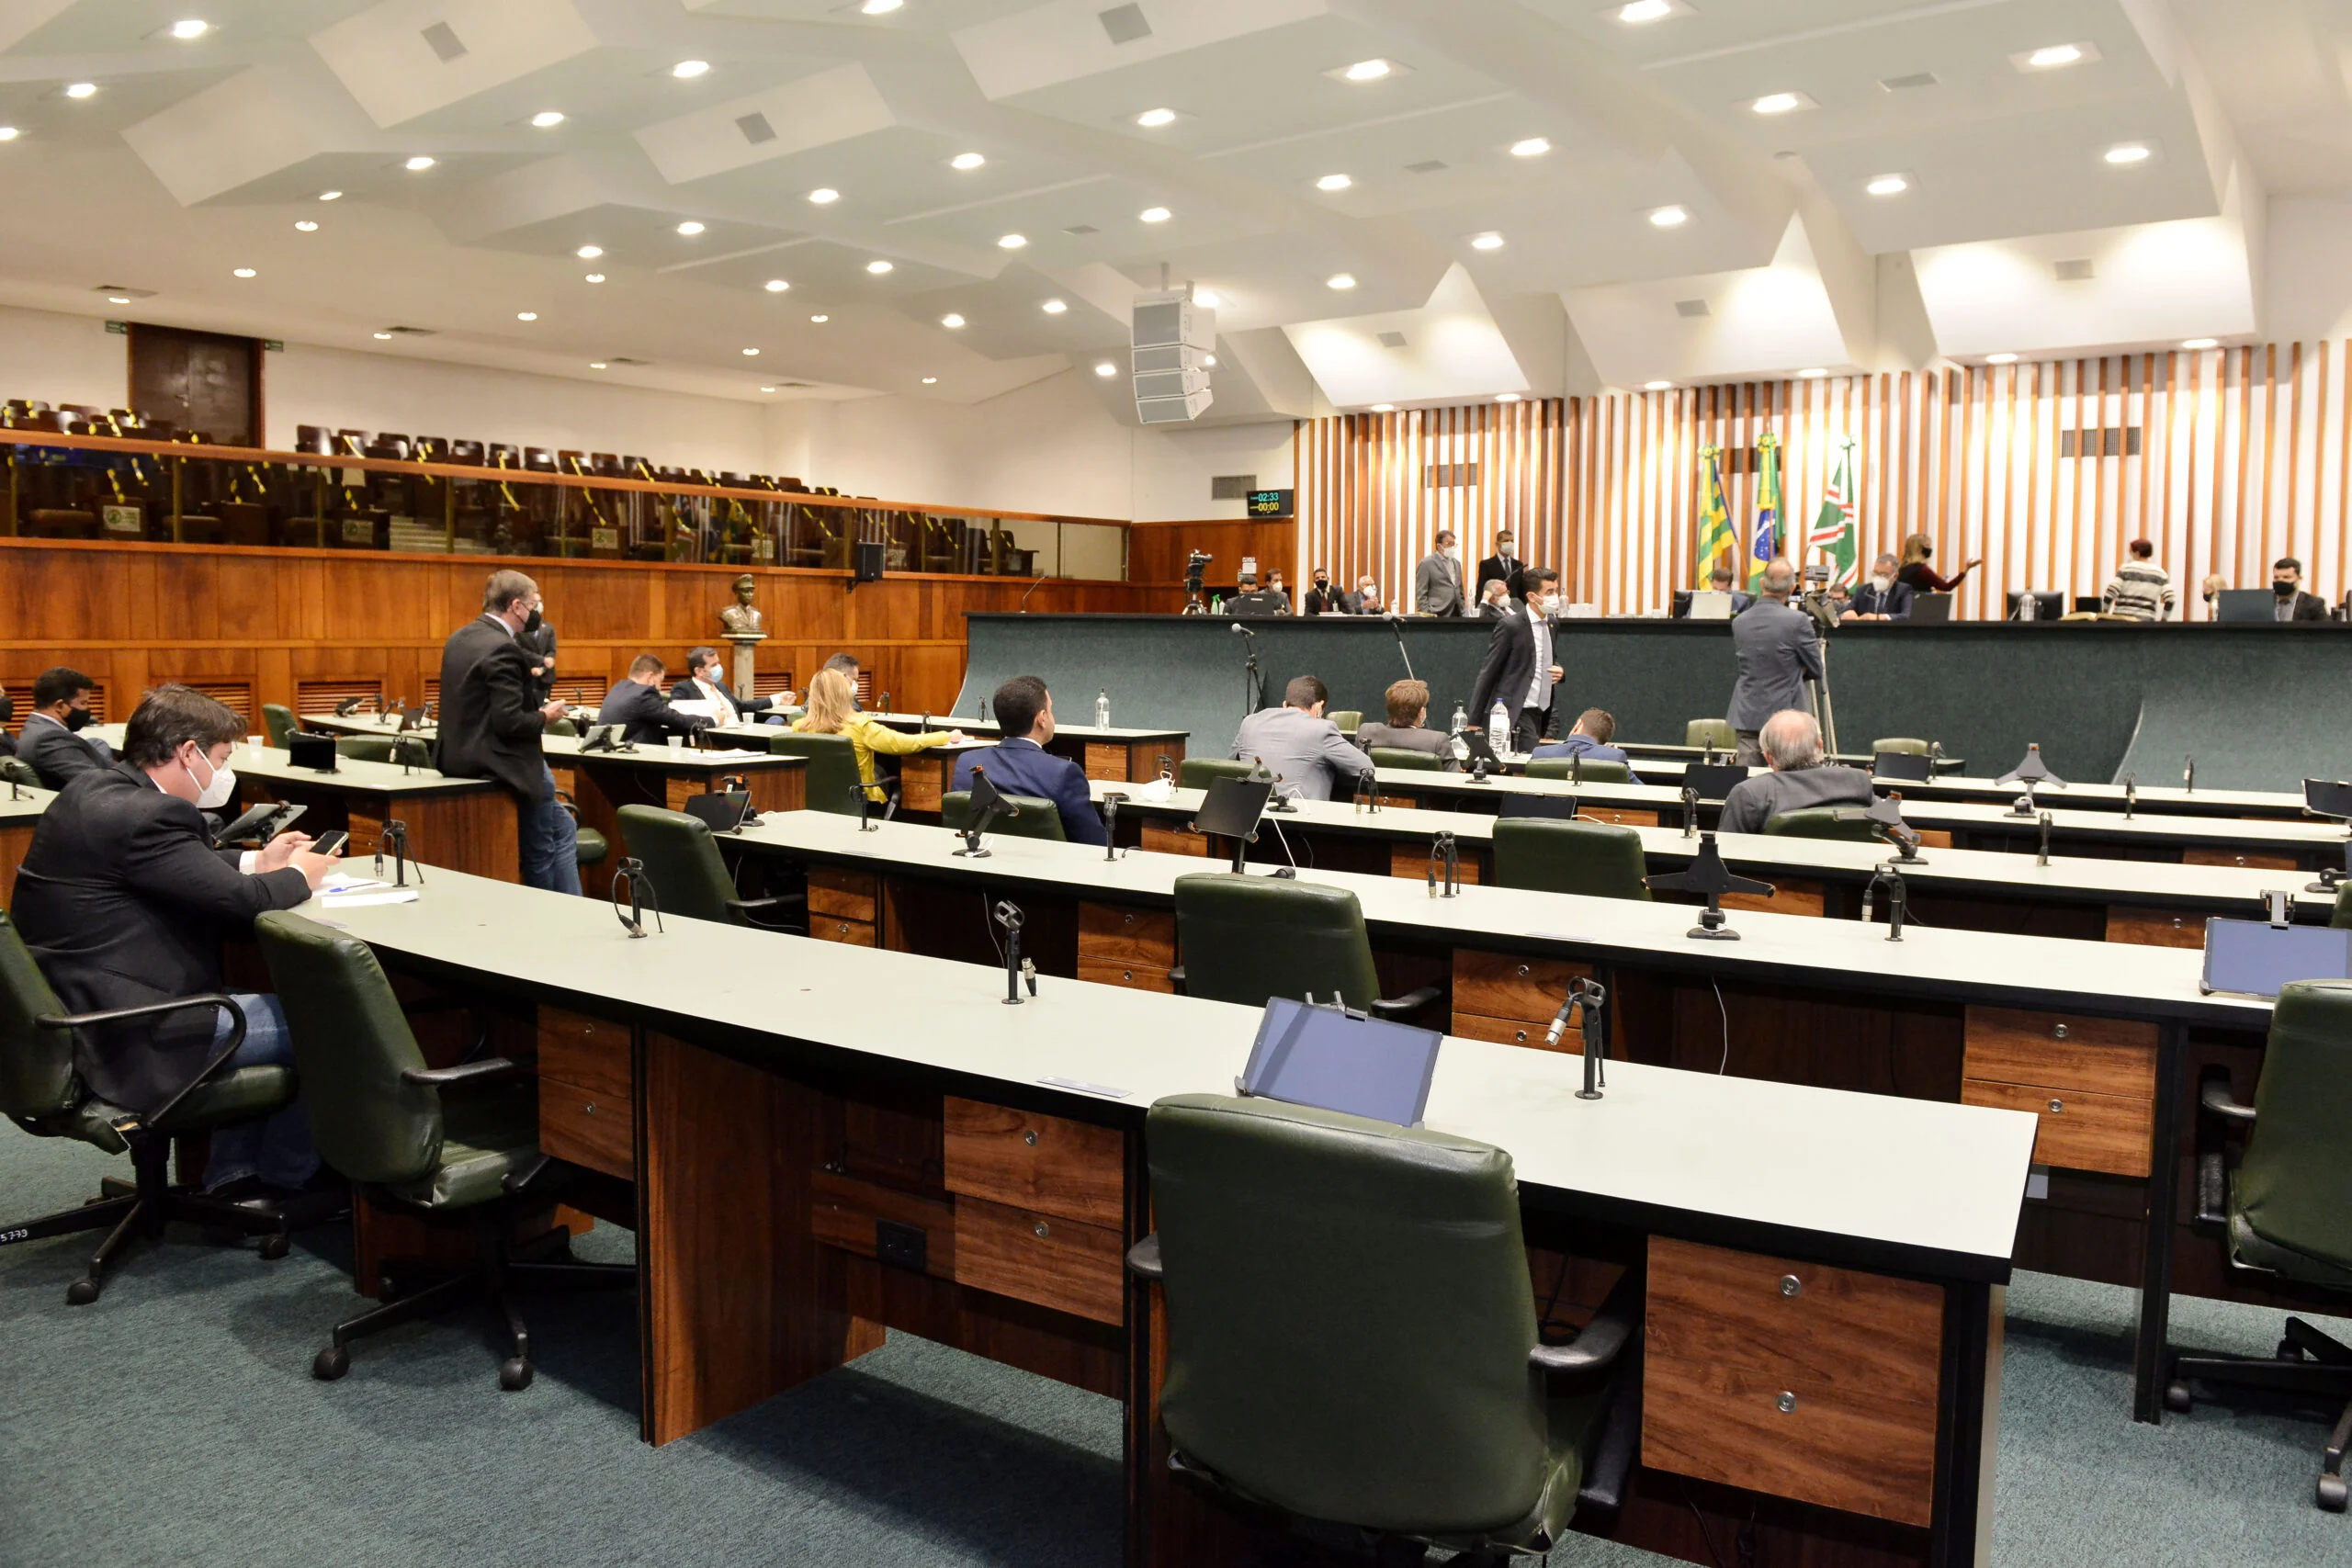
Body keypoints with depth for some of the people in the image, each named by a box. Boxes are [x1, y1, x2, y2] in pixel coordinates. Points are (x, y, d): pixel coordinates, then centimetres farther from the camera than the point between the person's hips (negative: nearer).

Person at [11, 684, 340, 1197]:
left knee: (258, 1001, 26)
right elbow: (240, 901, -22)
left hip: (73, 1013, 11)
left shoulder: (95, 789, 8)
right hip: (124, 1040, -11)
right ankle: (286, 1182, 19)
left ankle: (232, 1175, 28)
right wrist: (298, 876, -3)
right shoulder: (144, 815, -23)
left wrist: (257, 861, 16)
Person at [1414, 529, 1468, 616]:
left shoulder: (1456, 563, 19)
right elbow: (1421, 595, -7)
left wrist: (1464, 614, 14)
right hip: (1438, 616, -6)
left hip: (1457, 614, 6)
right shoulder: (1426, 563, -3)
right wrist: (1426, 617, -13)